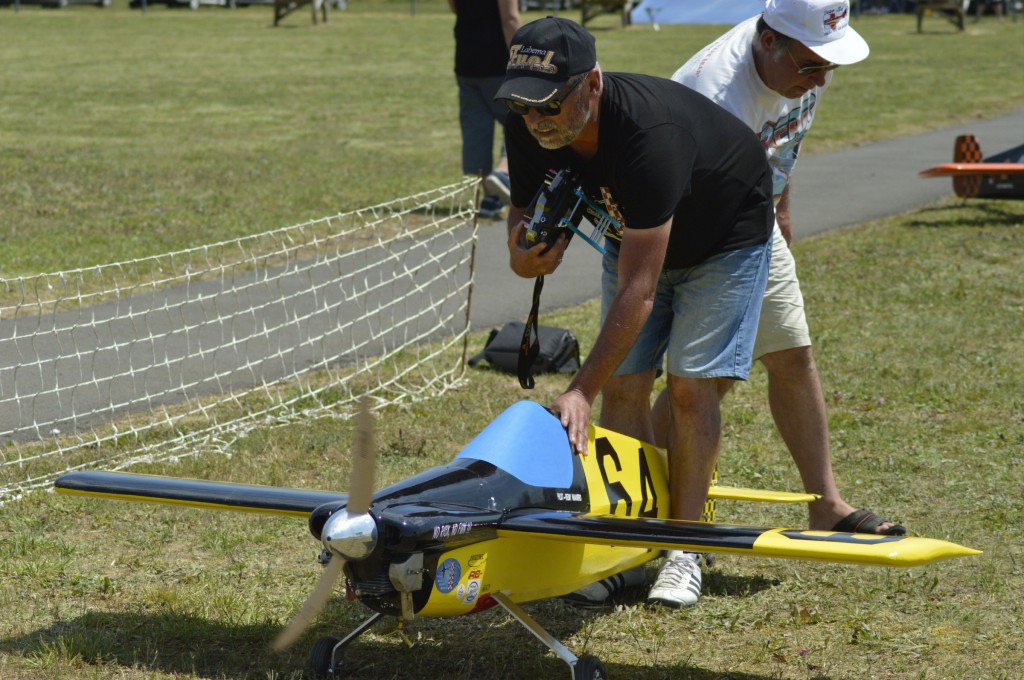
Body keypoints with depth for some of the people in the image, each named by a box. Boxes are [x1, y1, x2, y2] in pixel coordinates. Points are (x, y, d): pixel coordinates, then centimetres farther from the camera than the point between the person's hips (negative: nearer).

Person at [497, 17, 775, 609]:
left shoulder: (649, 134, -44)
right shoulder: (529, 131, -24)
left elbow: (637, 290, -42)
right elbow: (528, 210, -9)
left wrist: (581, 392, -42)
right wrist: (527, 253, -36)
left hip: (725, 239, -6)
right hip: (635, 236, 6)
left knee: (692, 383, -14)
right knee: (623, 382, -6)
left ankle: (683, 549, -4)